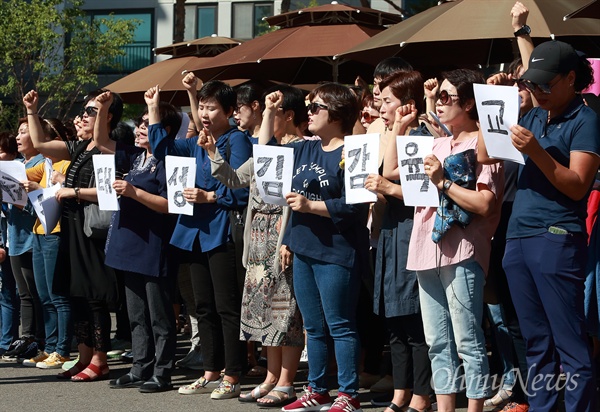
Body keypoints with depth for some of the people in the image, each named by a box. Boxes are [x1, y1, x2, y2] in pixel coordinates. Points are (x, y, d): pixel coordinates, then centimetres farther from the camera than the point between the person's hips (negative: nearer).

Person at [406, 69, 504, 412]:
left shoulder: (482, 145, -4)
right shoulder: (439, 145, 20)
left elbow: (485, 204, -14)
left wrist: (443, 182, -11)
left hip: (461, 253, -8)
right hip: (429, 250, 8)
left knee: (468, 342, -6)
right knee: (438, 343, 10)